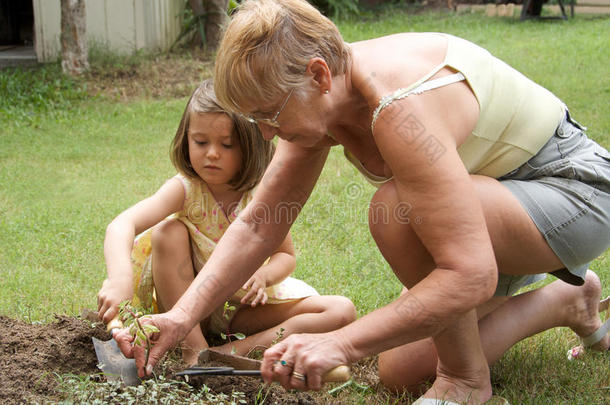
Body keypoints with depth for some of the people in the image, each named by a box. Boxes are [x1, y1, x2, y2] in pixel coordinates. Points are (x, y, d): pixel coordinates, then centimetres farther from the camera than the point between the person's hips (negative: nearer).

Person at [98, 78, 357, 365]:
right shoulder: (184, 189, -19)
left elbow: (285, 255, 2)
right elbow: (121, 225, -37)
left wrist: (263, 275, -22)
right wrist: (120, 279, -57)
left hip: (245, 304, 2)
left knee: (342, 311, -16)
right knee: (167, 231, -28)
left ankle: (235, 350, -25)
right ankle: (193, 348, -25)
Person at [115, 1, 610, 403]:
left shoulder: (399, 109, -37)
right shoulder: (316, 100, -10)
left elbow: (470, 277, -39)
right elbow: (258, 225, -5)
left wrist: (341, 343, -39)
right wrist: (181, 316, -14)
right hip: (499, 192, 9)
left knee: (395, 208, -35)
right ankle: (565, 300, 24)